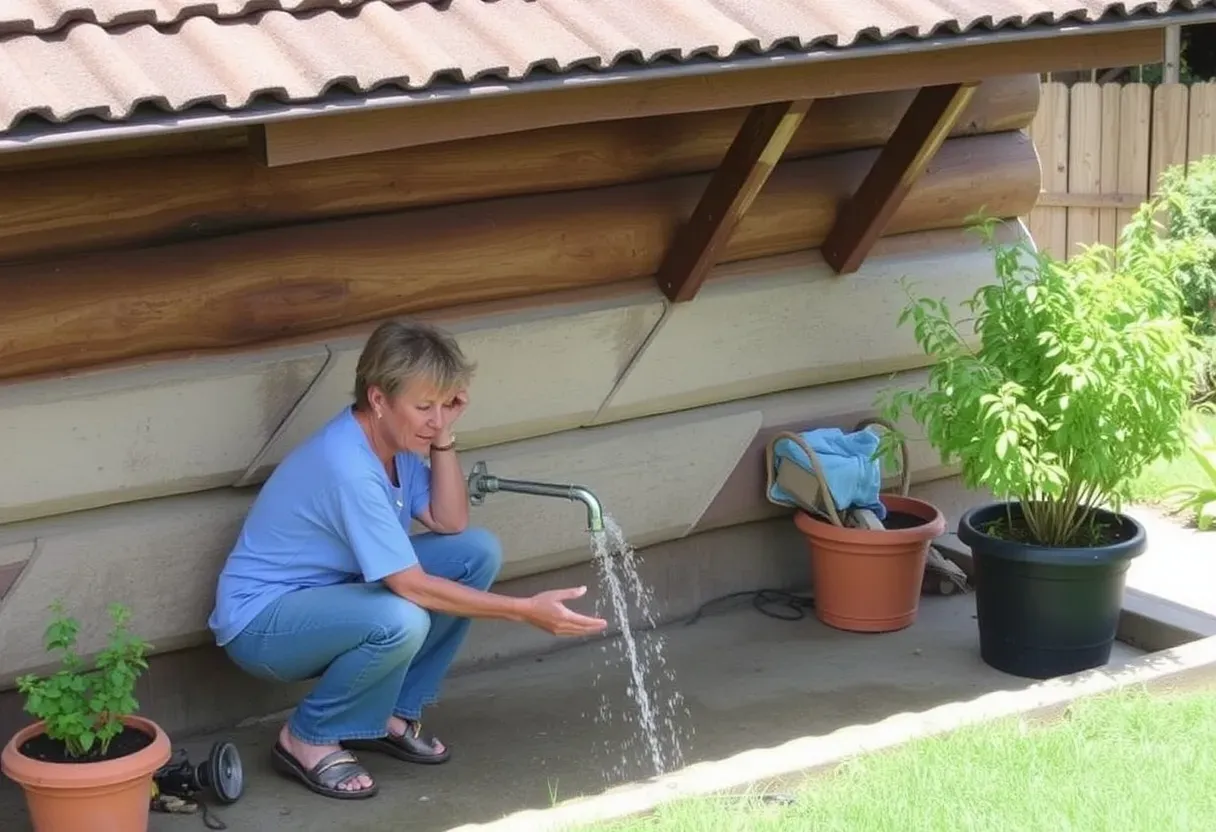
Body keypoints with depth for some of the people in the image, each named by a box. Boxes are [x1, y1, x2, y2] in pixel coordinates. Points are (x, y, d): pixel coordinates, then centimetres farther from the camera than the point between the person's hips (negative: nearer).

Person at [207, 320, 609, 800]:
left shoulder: (393, 438, -3)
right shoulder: (347, 466, -30)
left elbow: (449, 524, -2)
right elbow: (413, 586, -30)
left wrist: (443, 439, -13)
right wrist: (526, 611, -29)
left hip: (331, 594, 9)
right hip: (259, 622, -9)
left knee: (478, 552, -4)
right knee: (401, 621, -37)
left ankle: (388, 714, 6)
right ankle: (308, 739, -10)